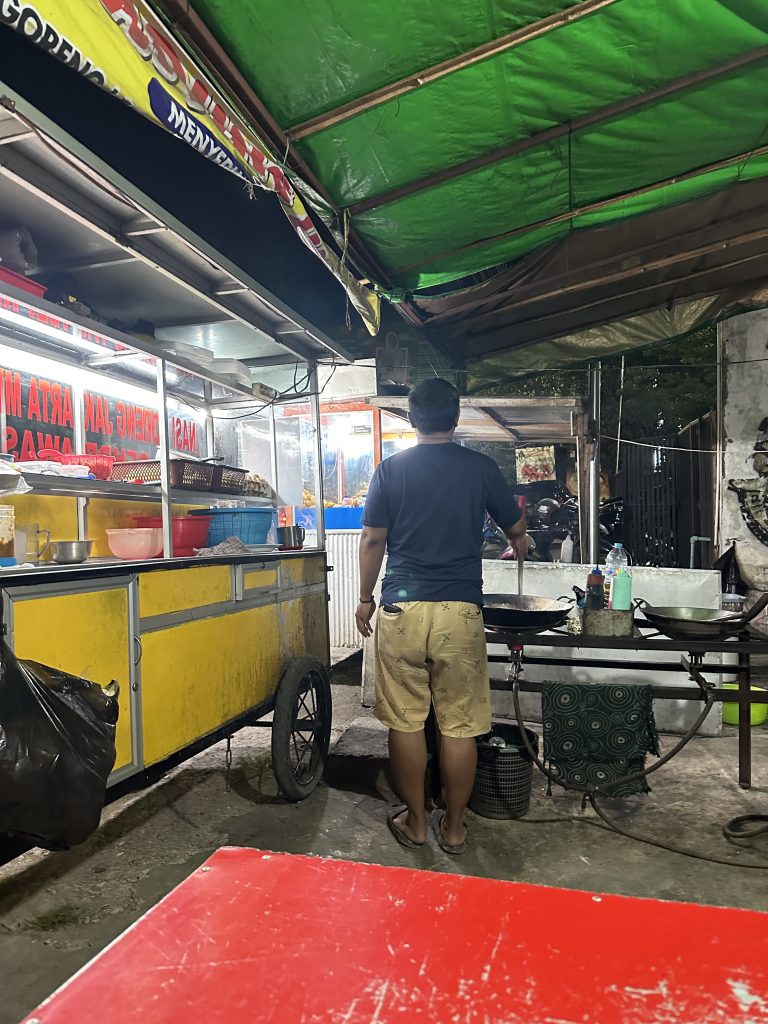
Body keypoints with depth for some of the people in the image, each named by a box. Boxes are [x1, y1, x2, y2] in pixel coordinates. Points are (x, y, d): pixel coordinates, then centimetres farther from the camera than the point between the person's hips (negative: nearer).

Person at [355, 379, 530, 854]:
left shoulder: (391, 469, 3)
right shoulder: (481, 467, 3)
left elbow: (373, 540, 3)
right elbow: (516, 528, 16)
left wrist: (366, 598, 16)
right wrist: (519, 542, 40)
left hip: (401, 609, 0)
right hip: (460, 610, 0)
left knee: (405, 721, 11)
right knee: (460, 725, 10)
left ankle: (415, 822, 24)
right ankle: (453, 827, 22)